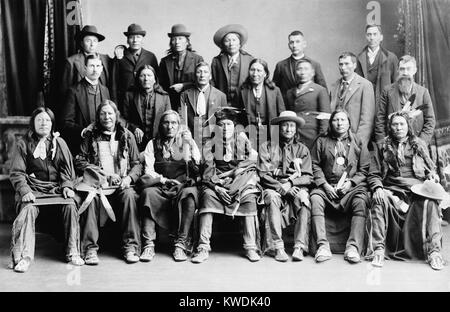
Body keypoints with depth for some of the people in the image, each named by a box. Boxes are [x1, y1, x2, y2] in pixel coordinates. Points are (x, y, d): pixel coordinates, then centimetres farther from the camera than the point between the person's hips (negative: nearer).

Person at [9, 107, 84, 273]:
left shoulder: (59, 142, 16)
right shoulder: (24, 144, 9)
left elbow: (66, 169, 14)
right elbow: (16, 172, 3)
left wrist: (67, 186, -5)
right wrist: (24, 190, -15)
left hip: (56, 188, 2)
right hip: (33, 189, -1)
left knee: (70, 206, -27)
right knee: (27, 210, -32)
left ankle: (72, 252, -20)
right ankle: (23, 256, -33)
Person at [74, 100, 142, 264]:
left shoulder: (127, 136, 14)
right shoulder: (91, 136, 14)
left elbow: (137, 164, 13)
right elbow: (79, 160, 9)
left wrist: (129, 177, -8)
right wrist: (96, 170, -7)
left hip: (121, 184, 0)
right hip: (97, 183, 0)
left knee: (129, 195, -33)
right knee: (91, 197, -34)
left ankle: (131, 246, -27)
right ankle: (90, 248, -28)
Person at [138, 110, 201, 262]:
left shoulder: (188, 142, 15)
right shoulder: (153, 144, 16)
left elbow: (197, 169, 2)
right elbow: (148, 171, 4)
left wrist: (188, 144, -9)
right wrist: (164, 180, -15)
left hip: (183, 187, 0)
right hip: (159, 187, 1)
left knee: (189, 193, -34)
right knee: (147, 192, -31)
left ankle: (181, 244, -31)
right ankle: (148, 245, -31)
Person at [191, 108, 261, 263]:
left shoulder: (243, 141, 14)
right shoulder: (210, 145, 12)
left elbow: (252, 163, 4)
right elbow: (207, 171, 1)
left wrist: (232, 172, -7)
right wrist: (217, 186, -17)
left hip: (241, 181, 0)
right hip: (217, 183, 0)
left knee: (249, 197, -31)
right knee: (207, 195, -31)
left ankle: (251, 247, -28)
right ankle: (203, 248, -32)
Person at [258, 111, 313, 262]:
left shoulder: (302, 149, 14)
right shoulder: (267, 147, 11)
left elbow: (308, 177, 3)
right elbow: (263, 174, 0)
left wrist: (290, 183, -15)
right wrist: (280, 187, -16)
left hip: (296, 188, 1)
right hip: (274, 187, 0)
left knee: (303, 197, -33)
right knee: (272, 197, -34)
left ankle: (300, 247, -33)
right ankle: (277, 247, -35)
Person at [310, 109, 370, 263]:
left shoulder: (358, 143, 14)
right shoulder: (322, 141, 15)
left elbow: (364, 169, 8)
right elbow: (315, 165, 8)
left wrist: (351, 182, -8)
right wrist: (324, 184, -6)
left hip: (352, 186, 0)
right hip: (327, 186, 1)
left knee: (361, 201, -32)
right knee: (315, 198, -30)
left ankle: (353, 247, -32)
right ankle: (322, 246, -32)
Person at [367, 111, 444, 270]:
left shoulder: (419, 144, 22)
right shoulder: (382, 147, 17)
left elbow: (430, 168, 25)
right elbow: (374, 174, 10)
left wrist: (432, 174, 1)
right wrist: (378, 188, -11)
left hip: (417, 187, 1)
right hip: (392, 189, 0)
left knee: (430, 201, -34)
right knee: (379, 199, -35)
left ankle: (433, 250, -33)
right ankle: (378, 249, -34)